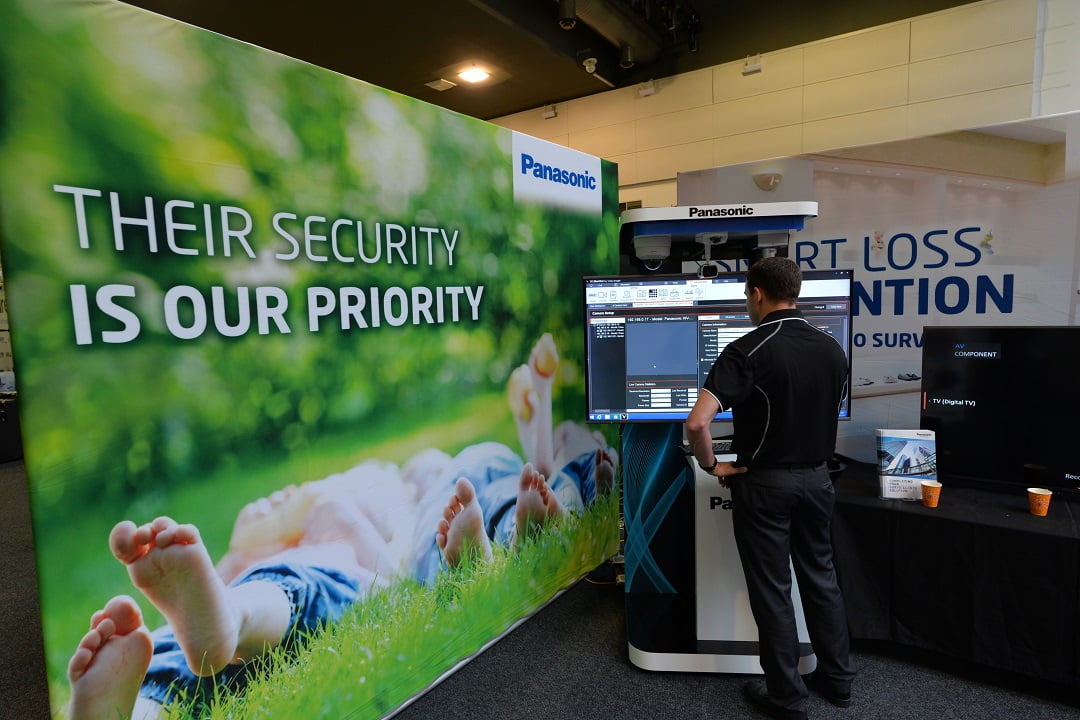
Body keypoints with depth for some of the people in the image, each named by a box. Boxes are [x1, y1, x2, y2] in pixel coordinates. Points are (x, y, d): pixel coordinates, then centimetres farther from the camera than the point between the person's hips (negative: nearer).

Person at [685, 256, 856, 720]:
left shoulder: (748, 351, -20)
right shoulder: (831, 348, 0)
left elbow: (697, 423, -30)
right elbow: (832, 413, 13)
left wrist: (711, 465, -14)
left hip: (764, 483, -6)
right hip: (816, 477, 6)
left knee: (771, 590, 7)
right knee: (820, 577, 21)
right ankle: (837, 680, 36)